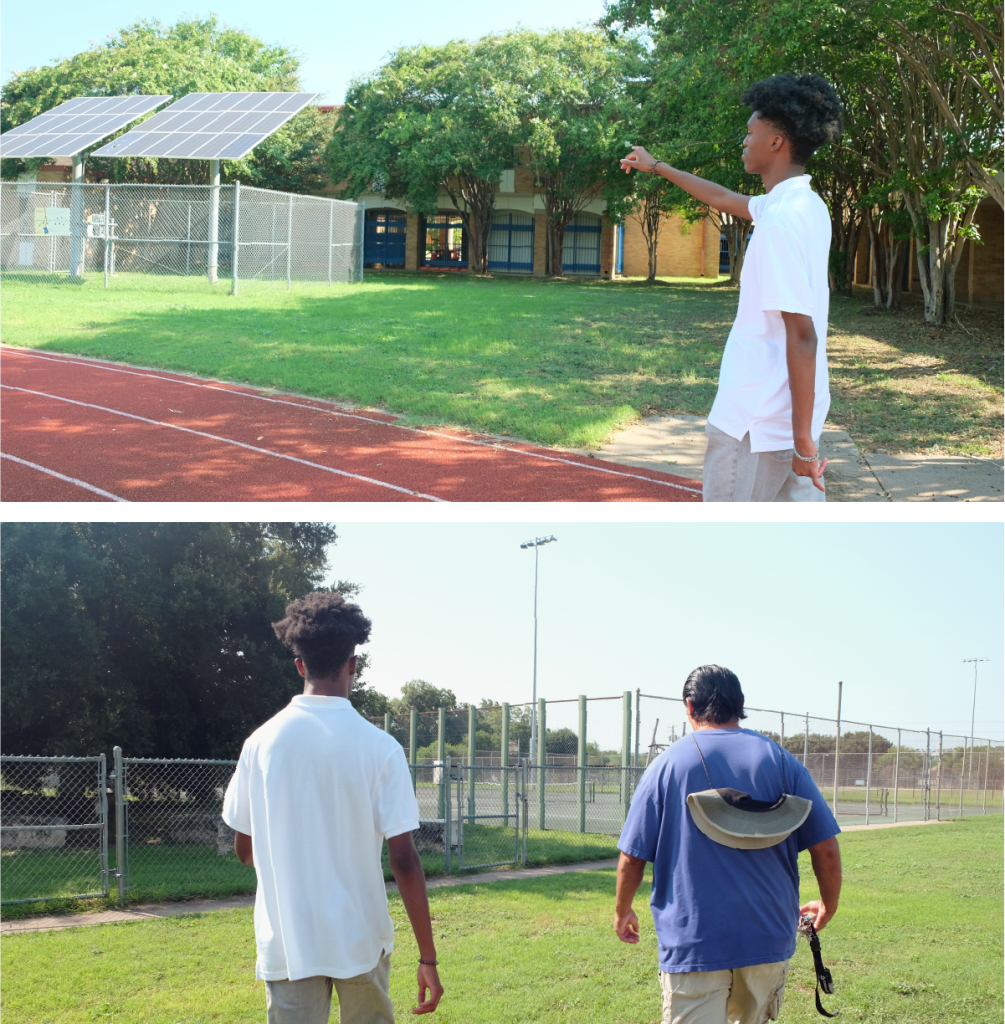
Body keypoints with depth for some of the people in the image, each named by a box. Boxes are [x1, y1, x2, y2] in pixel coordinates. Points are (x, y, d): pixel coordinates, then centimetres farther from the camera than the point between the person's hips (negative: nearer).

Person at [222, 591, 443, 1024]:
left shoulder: (260, 743, -2)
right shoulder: (379, 747, -8)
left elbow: (244, 850, 7)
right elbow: (404, 860, -10)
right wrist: (428, 958, -5)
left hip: (286, 943, 1)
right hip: (361, 940, -1)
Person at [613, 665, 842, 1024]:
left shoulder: (666, 764, -1)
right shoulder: (780, 760, 3)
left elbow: (632, 858, -1)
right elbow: (825, 848, 1)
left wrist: (622, 911, 17)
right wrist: (828, 905, 19)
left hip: (692, 942, -2)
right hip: (769, 940, 3)